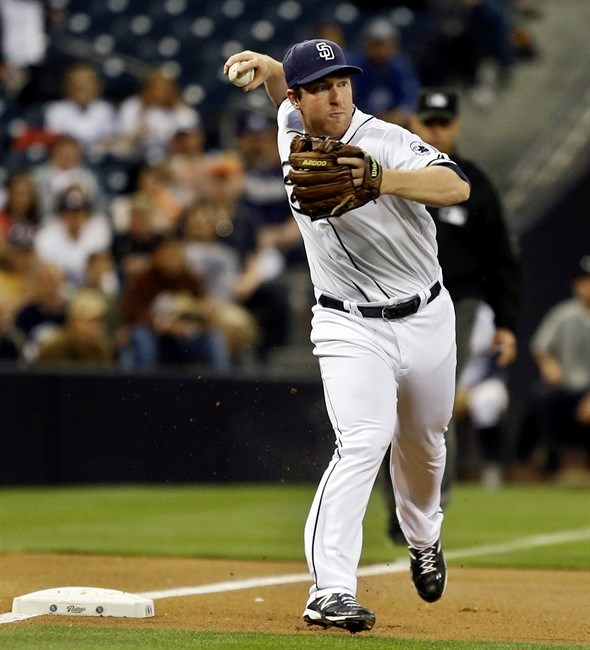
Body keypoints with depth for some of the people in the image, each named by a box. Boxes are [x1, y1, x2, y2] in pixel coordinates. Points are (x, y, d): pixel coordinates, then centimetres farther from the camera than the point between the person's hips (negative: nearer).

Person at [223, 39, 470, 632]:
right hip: (351, 329, 0)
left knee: (423, 444, 21)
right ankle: (329, 593, -28)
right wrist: (265, 65, -4)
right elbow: (284, 87, 20)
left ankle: (423, 540, 52)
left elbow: (457, 187, -33)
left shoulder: (384, 142, -18)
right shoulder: (292, 132, -3)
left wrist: (387, 181, -50)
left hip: (427, 319, 0)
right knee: (363, 442, -22)